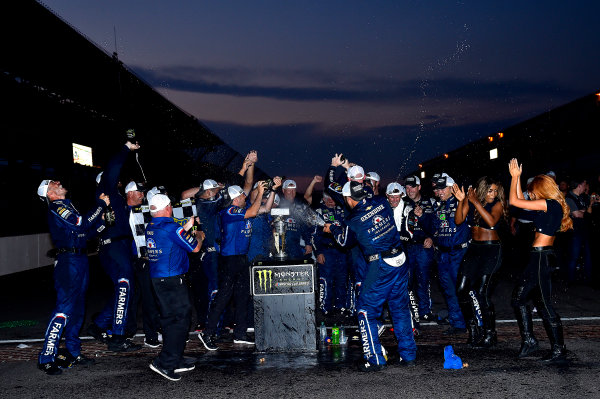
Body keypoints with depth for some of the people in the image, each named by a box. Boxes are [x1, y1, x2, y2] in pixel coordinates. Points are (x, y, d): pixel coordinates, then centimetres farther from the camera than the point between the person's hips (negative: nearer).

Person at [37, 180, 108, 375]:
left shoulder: (66, 206, 21)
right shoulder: (56, 208, -9)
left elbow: (86, 233, 20)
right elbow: (81, 224, -23)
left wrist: (102, 221, 8)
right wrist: (101, 205, -15)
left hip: (80, 261, 10)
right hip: (68, 262, -10)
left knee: (77, 309, 13)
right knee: (64, 309, -11)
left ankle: (73, 353, 22)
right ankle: (46, 359, -7)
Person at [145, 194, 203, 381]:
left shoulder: (150, 227, 10)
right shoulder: (171, 228, -16)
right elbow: (195, 248, -7)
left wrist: (187, 226, 26)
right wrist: (200, 236, 13)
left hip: (157, 279, 9)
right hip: (173, 280, -9)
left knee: (169, 319, 14)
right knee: (181, 318, -4)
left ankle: (175, 360, 23)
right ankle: (164, 362, -7)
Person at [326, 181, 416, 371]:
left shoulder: (353, 221, -11)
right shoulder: (381, 202, 1)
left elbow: (344, 240, 10)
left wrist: (332, 228, 30)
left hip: (381, 266, -6)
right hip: (400, 260, 6)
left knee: (366, 311, 6)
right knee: (400, 308, 16)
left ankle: (375, 360, 8)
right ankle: (408, 355, 23)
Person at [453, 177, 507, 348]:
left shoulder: (498, 204, -8)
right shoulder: (469, 200, 2)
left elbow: (491, 221, -26)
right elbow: (458, 220, -6)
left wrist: (476, 202, -26)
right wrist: (461, 200, -18)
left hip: (491, 250, -5)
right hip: (473, 248, 5)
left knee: (481, 290, -12)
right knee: (462, 289, -1)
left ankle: (490, 334, 2)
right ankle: (474, 329, 15)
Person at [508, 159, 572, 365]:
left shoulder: (551, 205, -15)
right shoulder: (551, 206, 13)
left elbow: (514, 201, -16)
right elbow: (520, 201, 24)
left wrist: (515, 176, -4)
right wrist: (517, 177, 23)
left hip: (541, 257, -10)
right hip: (539, 257, 10)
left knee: (545, 304, -2)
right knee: (519, 298, 13)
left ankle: (559, 352, 5)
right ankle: (528, 340, 18)